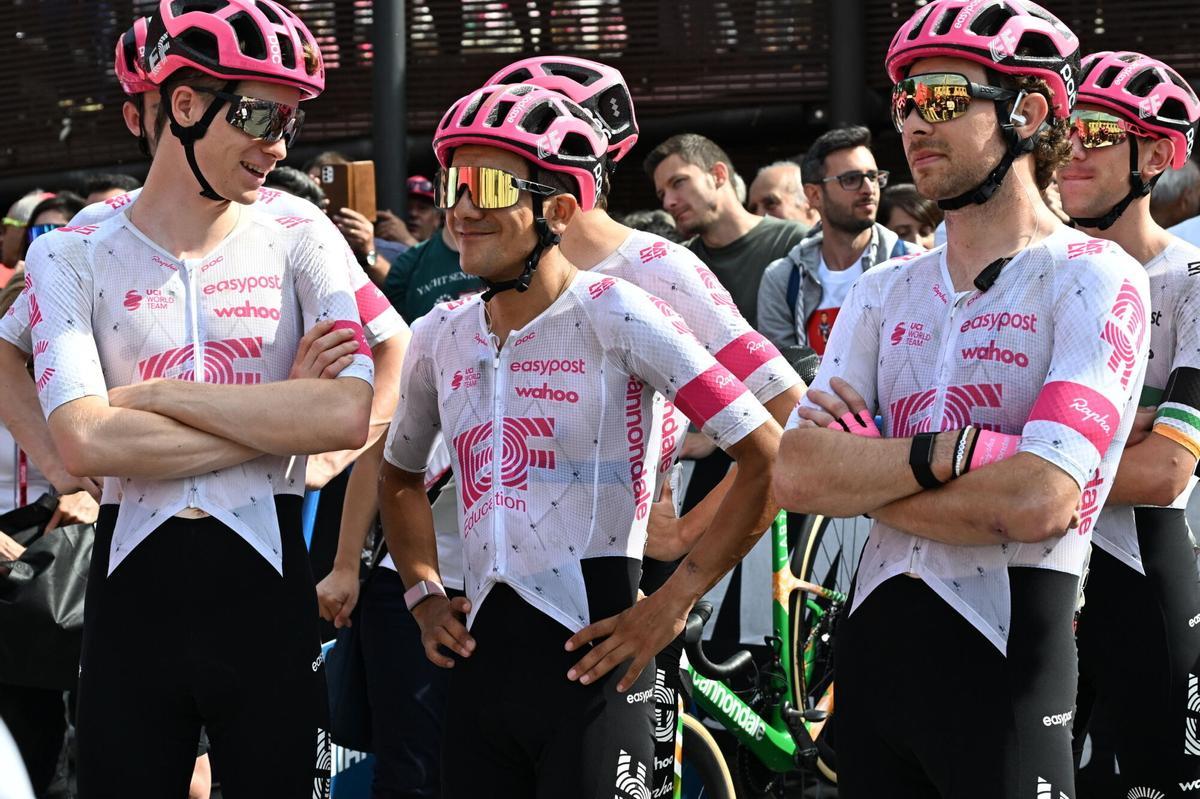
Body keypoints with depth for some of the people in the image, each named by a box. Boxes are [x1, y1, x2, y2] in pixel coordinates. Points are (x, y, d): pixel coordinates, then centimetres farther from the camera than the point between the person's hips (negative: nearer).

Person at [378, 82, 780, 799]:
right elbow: (401, 477, 29)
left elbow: (768, 458, -11)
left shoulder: (615, 315, -8)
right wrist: (424, 594, 13)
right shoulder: (440, 336, 10)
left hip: (591, 659, -6)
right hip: (481, 657, 6)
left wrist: (673, 604, -12)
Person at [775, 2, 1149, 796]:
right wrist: (948, 450, -14)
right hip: (874, 638, 6)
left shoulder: (1094, 279, -7)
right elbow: (796, 474, -1)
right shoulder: (885, 291, 12)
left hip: (1009, 656, -6)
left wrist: (863, 476, -9)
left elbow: (1038, 501, -19)